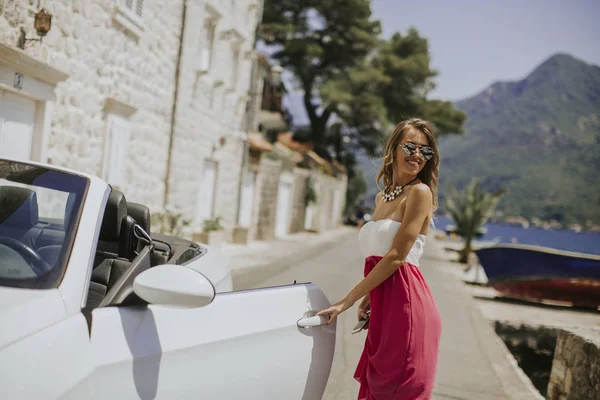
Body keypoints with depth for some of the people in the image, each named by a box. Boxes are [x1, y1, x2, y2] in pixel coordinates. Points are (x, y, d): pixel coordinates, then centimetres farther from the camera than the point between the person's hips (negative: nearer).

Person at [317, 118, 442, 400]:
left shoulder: (420, 192, -7)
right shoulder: (382, 197, 16)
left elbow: (396, 257, -14)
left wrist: (348, 301, -11)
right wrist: (367, 300, 3)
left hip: (405, 303, -7)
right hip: (384, 306, 7)